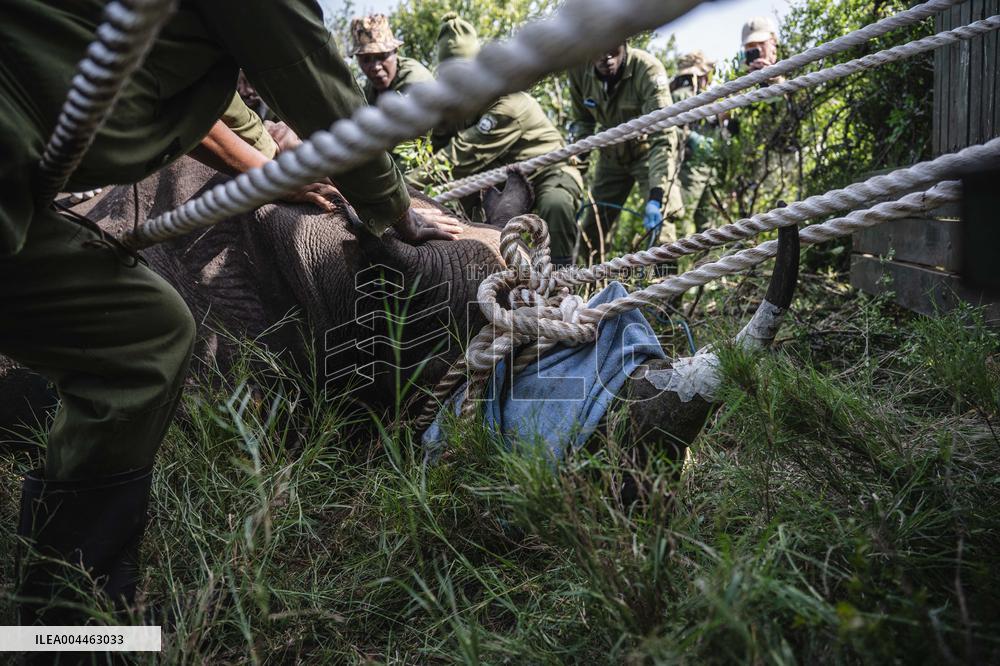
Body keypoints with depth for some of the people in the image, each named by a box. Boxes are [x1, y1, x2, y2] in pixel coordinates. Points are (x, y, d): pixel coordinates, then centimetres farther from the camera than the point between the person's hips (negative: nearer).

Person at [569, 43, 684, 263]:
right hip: (612, 152, 4)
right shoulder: (579, 70, -18)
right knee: (590, 229, 6)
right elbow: (582, 121, 1)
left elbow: (663, 137, -36)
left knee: (659, 226, -17)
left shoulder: (648, 69, -31)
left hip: (647, 150, -4)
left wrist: (656, 197, -44)